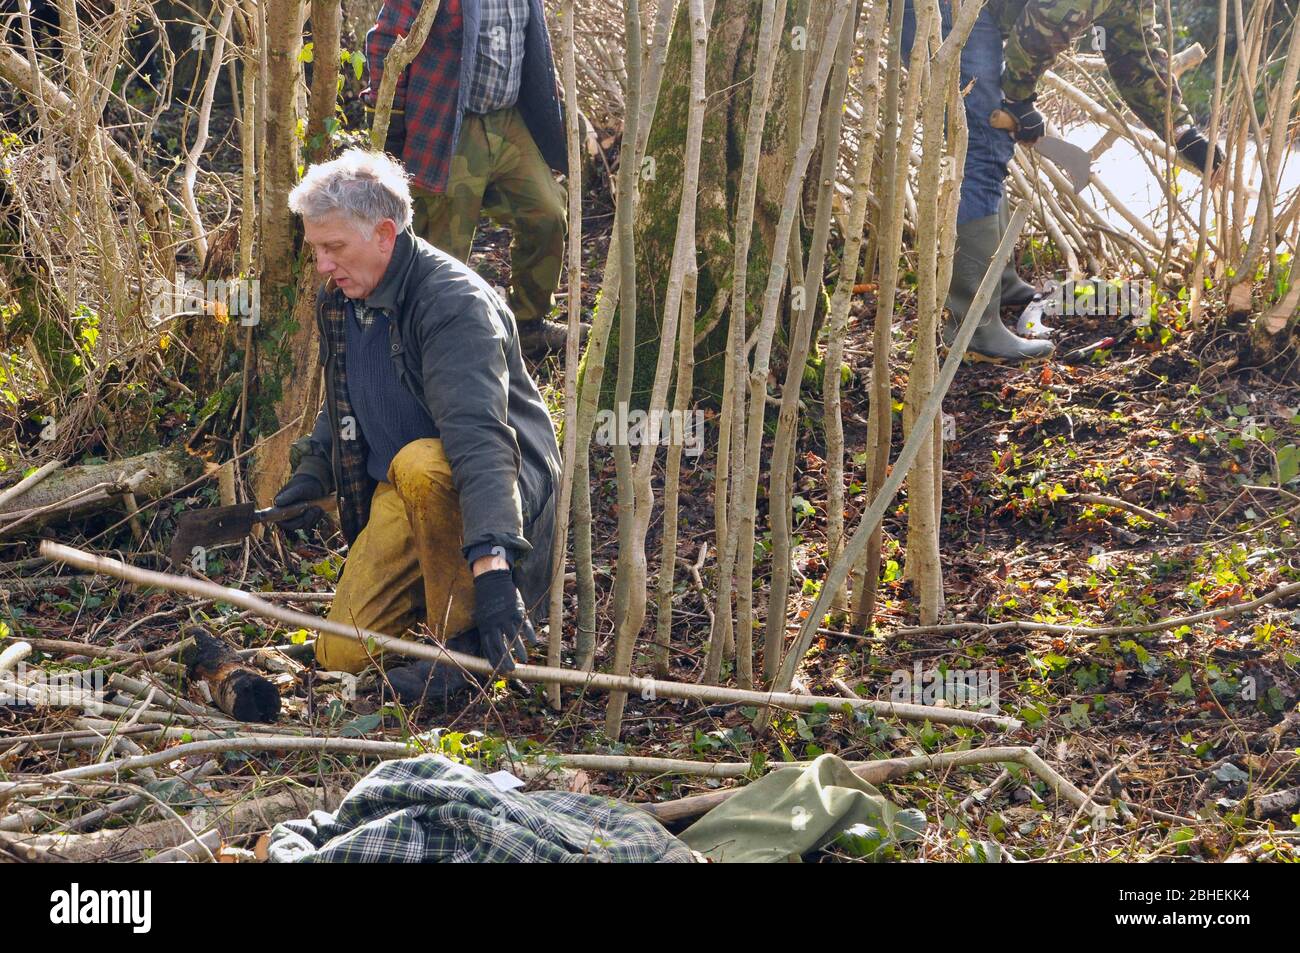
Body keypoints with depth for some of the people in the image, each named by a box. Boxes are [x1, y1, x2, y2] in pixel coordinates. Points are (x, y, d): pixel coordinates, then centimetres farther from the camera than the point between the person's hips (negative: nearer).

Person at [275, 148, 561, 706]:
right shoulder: (339, 299, 3)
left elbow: (478, 434, -37)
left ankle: (467, 637, -24)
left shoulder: (453, 300, -24)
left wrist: (491, 564, -47)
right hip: (399, 494, 7)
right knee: (341, 654, -6)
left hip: (509, 483, -7)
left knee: (419, 463, -41)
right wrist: (312, 469, 3)